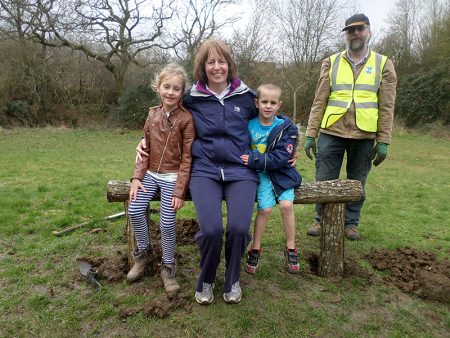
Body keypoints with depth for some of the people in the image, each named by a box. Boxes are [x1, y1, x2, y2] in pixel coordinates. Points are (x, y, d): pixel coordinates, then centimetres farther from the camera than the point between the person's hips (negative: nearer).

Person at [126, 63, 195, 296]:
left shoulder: (186, 119, -11)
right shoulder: (152, 115, 5)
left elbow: (187, 157, -12)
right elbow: (146, 150, 8)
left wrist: (179, 190, -15)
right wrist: (136, 177, -4)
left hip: (172, 175, -5)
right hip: (150, 173, 5)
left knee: (167, 221, -13)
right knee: (135, 211, -10)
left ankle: (168, 266, 11)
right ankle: (143, 251, 17)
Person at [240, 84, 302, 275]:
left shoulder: (285, 128, -6)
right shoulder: (249, 124, -1)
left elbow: (281, 157, -14)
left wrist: (253, 160, -21)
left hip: (280, 172, 0)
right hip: (259, 173, 0)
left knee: (286, 204, -17)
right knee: (265, 208, -16)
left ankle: (290, 247, 6)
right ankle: (255, 249, 4)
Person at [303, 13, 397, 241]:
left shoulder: (383, 64, 6)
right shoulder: (331, 63, 6)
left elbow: (387, 107, 2)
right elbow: (319, 102, 4)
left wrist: (384, 140, -4)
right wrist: (310, 134, -1)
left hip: (364, 136, 0)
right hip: (331, 133, 0)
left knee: (357, 183, 11)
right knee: (324, 181, 5)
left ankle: (351, 223, 27)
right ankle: (321, 220, 24)